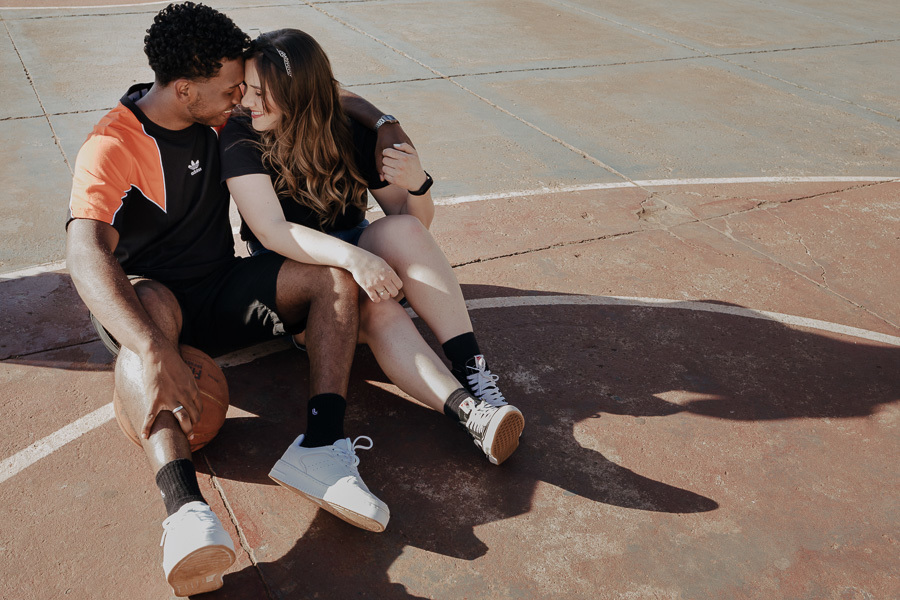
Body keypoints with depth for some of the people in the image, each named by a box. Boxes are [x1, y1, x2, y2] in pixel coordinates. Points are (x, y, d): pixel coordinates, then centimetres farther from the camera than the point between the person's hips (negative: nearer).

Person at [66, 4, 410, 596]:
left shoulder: (216, 112, 0)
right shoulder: (112, 148, -19)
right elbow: (87, 254, -36)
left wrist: (381, 123, -5)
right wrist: (155, 353, -51)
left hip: (220, 292, 6)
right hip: (146, 299, -5)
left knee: (336, 273, -17)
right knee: (149, 305, -42)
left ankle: (320, 448, -36)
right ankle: (186, 508, -59)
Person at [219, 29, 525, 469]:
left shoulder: (350, 135, -6)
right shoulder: (242, 138, -12)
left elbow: (417, 221, 0)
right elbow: (271, 231, -25)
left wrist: (417, 184, -25)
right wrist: (352, 257, -40)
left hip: (353, 254, 3)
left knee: (404, 230, -31)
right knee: (376, 310, -35)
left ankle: (473, 371, -38)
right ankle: (469, 411, -51)